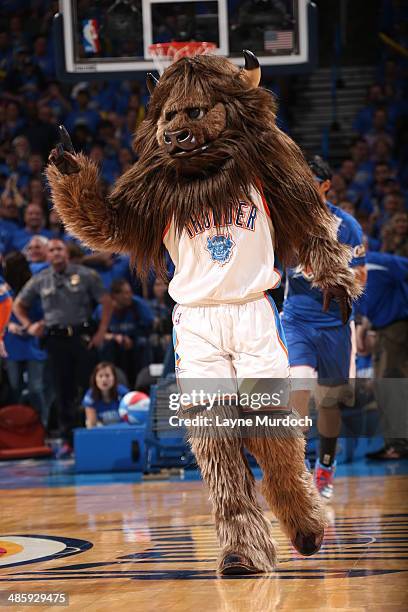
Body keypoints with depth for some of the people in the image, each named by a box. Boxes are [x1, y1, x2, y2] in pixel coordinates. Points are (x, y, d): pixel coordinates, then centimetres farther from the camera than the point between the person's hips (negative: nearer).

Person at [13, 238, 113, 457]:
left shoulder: (85, 275, 0)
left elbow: (106, 302, 3)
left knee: (87, 387, -5)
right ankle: (68, 440, 8)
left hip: (82, 335, -2)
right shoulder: (40, 280, 8)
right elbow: (18, 305, 20)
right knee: (63, 390, 3)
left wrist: (101, 332, -4)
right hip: (55, 338, 2)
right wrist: (28, 326, 5)